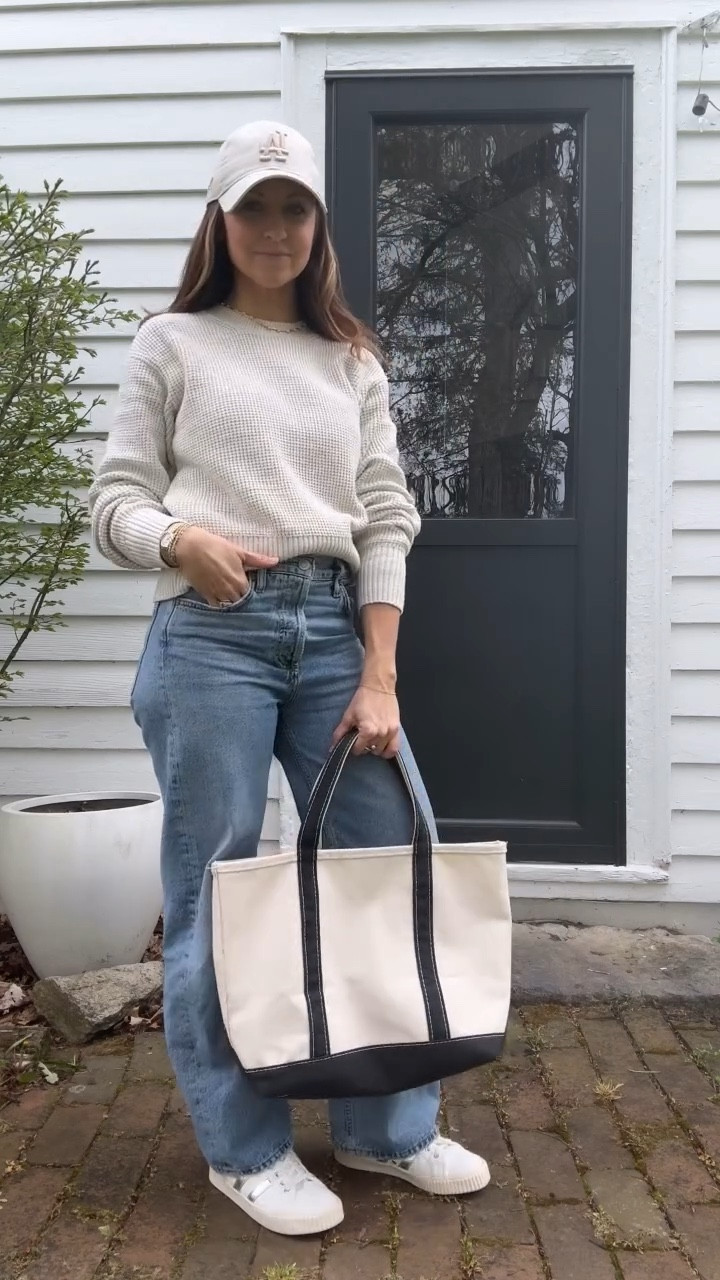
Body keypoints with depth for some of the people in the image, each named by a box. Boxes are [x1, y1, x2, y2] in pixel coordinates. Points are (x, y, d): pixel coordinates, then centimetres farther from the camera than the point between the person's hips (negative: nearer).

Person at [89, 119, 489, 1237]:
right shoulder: (173, 344, 6)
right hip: (210, 634, -3)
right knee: (216, 888, 1)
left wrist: (379, 677, -3)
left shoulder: (352, 360, 14)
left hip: (333, 629, 4)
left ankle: (385, 1128, 25)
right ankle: (245, 1149, 20)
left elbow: (385, 518, 6)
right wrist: (183, 536, -21)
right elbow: (114, 502, 3)